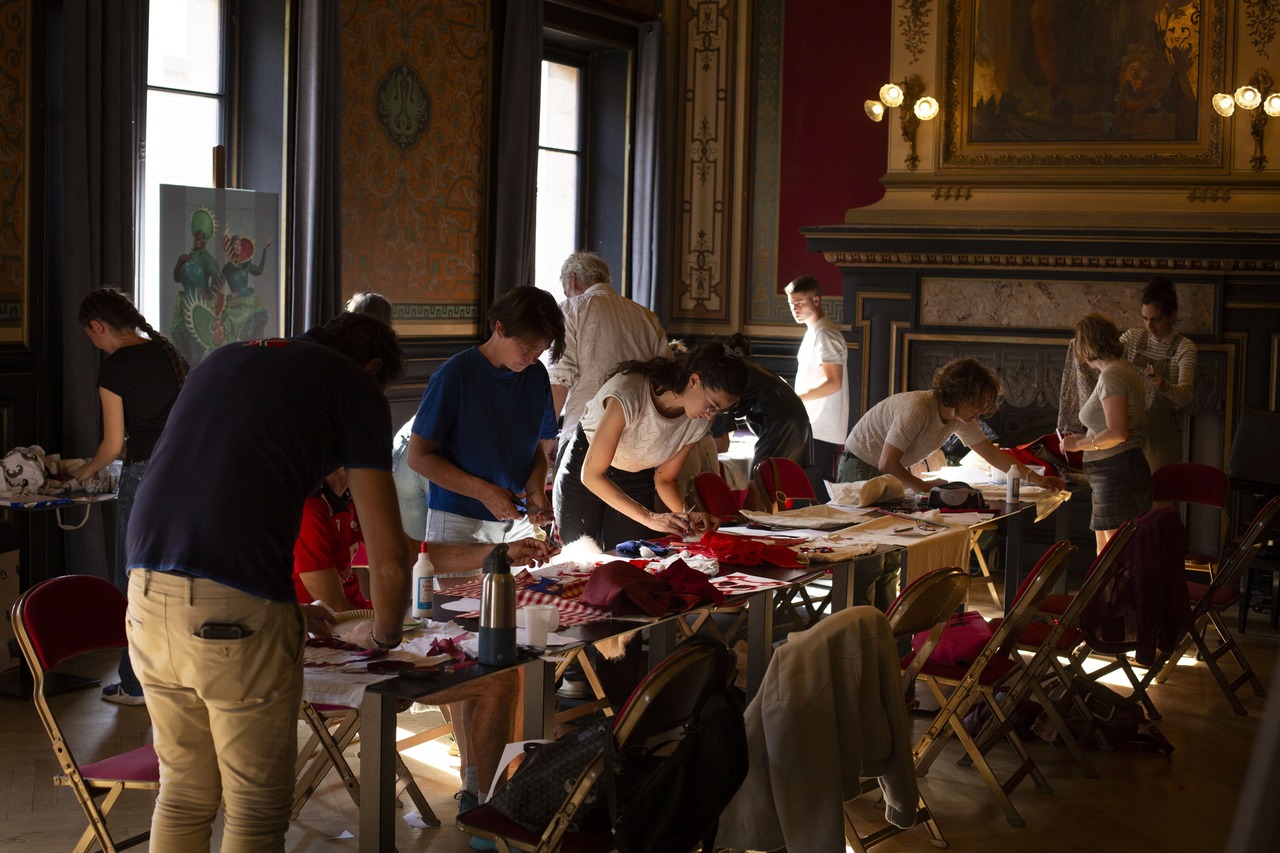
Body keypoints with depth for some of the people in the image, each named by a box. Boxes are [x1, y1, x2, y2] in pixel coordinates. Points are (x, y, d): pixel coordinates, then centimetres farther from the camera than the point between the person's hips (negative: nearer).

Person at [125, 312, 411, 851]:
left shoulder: (224, 359, 25)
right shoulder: (356, 387, 6)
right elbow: (389, 559, 1)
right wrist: (384, 635, 22)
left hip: (146, 589, 6)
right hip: (236, 611, -6)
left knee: (184, 794, 19)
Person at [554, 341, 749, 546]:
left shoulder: (699, 421, -15)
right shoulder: (629, 393, -35)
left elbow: (664, 478, -3)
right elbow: (591, 474, -32)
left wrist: (686, 515, -23)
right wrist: (649, 517, -38)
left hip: (637, 481, 4)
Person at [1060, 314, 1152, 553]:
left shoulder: (1111, 376, -15)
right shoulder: (1126, 370, 15)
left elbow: (1117, 433, -23)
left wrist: (1080, 444, -9)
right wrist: (1084, 439, 19)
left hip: (1117, 475, -11)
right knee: (1105, 553, 15)